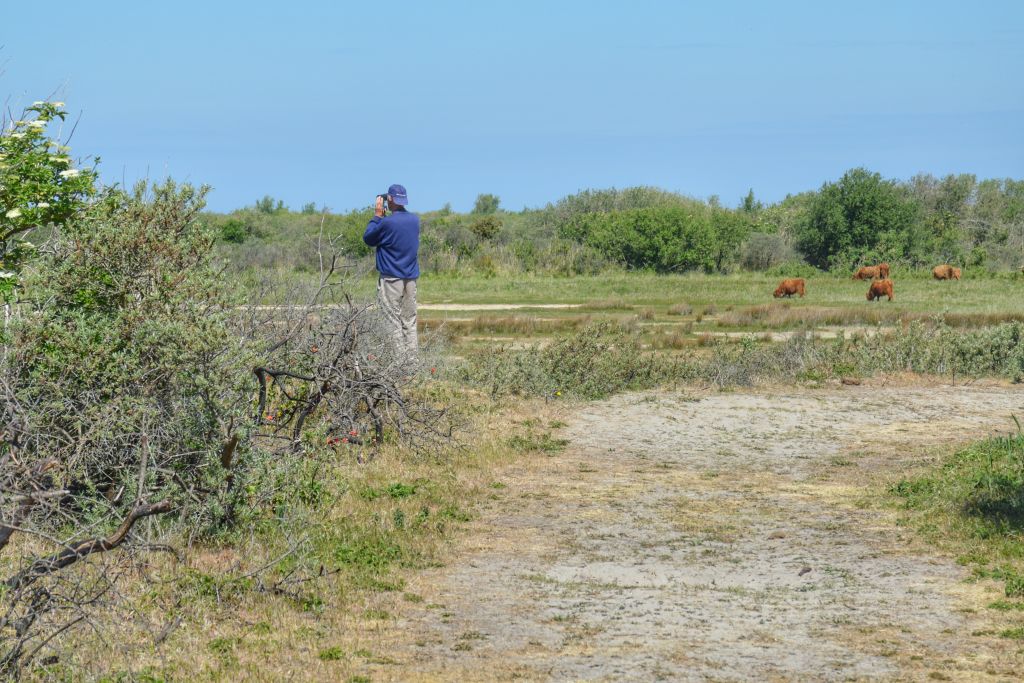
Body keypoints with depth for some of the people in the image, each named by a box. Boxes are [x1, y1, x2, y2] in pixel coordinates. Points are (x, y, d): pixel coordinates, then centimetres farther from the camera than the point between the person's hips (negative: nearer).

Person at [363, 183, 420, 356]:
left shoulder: (387, 223, -16)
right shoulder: (415, 219, 5)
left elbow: (368, 238, -1)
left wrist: (377, 215, 4)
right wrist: (382, 218, 13)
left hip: (391, 279, -6)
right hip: (411, 279, 6)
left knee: (393, 323, -3)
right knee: (410, 322, 9)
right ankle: (411, 359, 9)